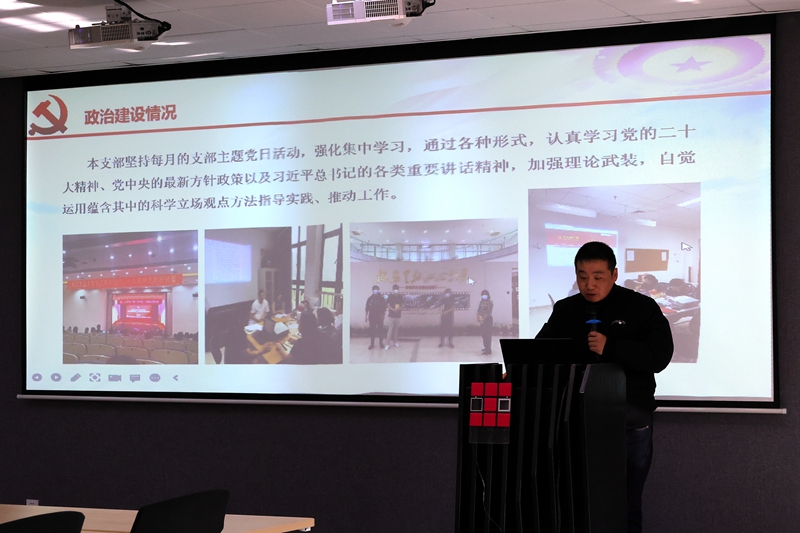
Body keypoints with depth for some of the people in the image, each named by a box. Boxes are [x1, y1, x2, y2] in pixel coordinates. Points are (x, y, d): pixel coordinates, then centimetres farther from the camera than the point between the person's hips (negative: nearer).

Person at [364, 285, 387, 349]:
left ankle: (381, 343, 13)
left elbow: (384, 308, 2)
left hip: (380, 317, -1)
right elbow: (366, 309, 4)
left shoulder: (382, 299, 1)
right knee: (372, 330, 2)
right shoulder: (370, 299, 3)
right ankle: (372, 344, 8)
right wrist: (365, 317, 1)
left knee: (380, 330, 1)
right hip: (372, 317, 1)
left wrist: (383, 315, -9)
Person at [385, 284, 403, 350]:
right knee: (390, 329, -8)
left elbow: (401, 305, 11)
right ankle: (387, 344, -7)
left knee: (396, 329, 11)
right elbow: (388, 305, -7)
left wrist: (400, 308, -13)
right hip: (391, 315, -4)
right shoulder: (390, 296, -5)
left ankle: (395, 342, 21)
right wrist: (393, 309, -24)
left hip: (398, 315, 4)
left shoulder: (400, 296, 7)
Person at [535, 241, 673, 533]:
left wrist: (610, 348, -21)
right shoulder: (565, 310, 11)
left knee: (625, 508, 3)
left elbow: (659, 356, -12)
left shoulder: (642, 308, -1)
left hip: (630, 424, -3)